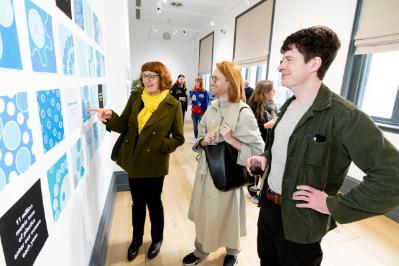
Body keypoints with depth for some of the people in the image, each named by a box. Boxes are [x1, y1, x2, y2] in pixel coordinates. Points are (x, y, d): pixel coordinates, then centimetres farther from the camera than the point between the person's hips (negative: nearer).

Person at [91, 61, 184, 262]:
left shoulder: (173, 105, -12)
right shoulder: (135, 97, 0)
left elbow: (178, 138, -8)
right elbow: (125, 126, 1)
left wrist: (160, 145, -24)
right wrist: (110, 117, -17)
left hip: (154, 164, -3)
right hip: (133, 161, 4)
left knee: (153, 202, 15)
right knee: (137, 202, 20)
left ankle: (157, 239, 43)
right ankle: (137, 238, 46)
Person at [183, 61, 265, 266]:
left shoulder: (243, 112, -17)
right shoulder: (212, 107, 3)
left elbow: (258, 150, -17)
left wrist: (231, 139, -27)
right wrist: (204, 141, -12)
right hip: (206, 170, 5)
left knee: (226, 216, 16)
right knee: (203, 215, 19)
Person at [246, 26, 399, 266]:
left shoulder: (343, 115, -22)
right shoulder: (287, 107, 4)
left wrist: (334, 206, -21)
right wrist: (266, 158, 2)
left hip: (298, 219, -7)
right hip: (267, 204, 7)